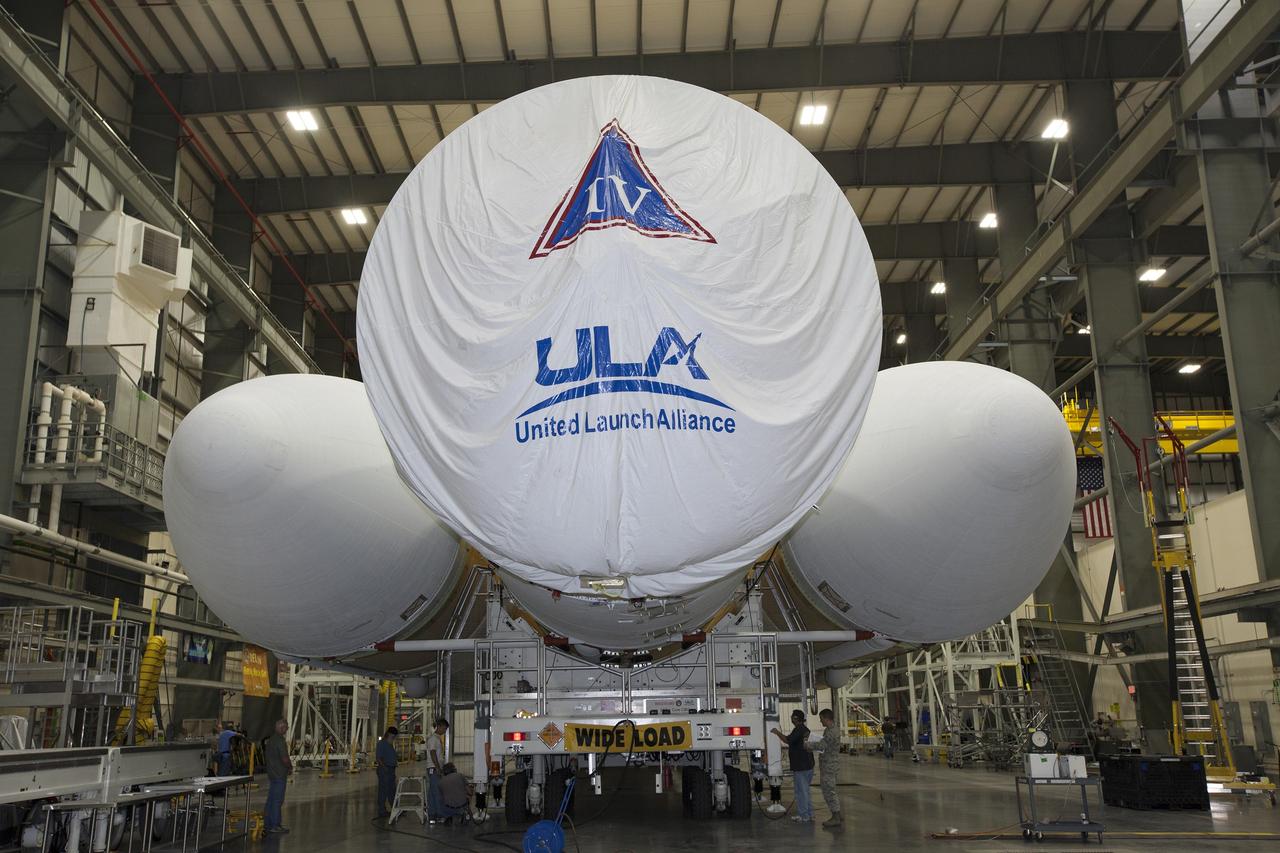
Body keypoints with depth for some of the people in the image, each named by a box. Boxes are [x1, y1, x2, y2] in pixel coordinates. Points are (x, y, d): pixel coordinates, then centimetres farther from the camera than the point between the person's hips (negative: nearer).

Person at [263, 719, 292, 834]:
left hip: (271, 773, 9)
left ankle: (267, 825, 19)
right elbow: (285, 759, -22)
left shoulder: (270, 739, 10)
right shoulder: (280, 741, -19)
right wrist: (291, 767, -4)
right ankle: (275, 826, -1)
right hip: (280, 774, -9)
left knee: (270, 799, 14)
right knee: (277, 800, -4)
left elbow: (265, 756, 19)